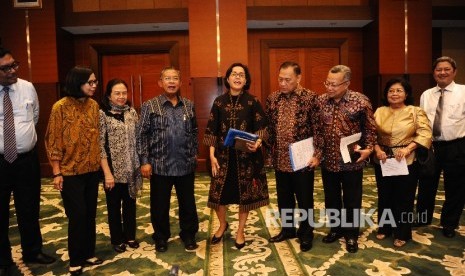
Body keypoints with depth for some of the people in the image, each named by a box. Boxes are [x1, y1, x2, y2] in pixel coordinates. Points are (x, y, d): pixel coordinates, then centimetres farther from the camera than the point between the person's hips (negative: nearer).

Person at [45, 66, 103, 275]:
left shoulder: (94, 105, 3)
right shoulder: (61, 107, -12)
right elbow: (53, 141, -9)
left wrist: (99, 162, 9)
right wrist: (57, 173, -11)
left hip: (92, 170, 5)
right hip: (70, 172, -5)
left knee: (90, 214, 12)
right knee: (77, 215, 2)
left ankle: (88, 253, 29)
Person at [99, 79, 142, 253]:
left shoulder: (132, 112, 4)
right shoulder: (102, 114, -9)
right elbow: (100, 145, -12)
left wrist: (141, 163, 4)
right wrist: (107, 173, -15)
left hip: (131, 168, 4)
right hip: (113, 169, -4)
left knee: (130, 203, 16)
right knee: (114, 205, 11)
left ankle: (130, 236, 33)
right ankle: (117, 240, 28)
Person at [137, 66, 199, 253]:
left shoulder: (189, 105, 8)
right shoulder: (150, 106, -1)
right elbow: (142, 135, -3)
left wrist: (194, 153, 8)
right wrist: (144, 161, -8)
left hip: (186, 165, 2)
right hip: (160, 165, -2)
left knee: (188, 203, 12)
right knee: (159, 205, 10)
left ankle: (189, 235, 30)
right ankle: (161, 237, 29)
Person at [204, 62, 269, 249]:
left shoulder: (252, 102, -1)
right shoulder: (219, 102, 2)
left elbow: (261, 128, -2)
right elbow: (212, 131, 3)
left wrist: (258, 143, -22)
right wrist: (212, 155, -4)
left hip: (246, 155, -1)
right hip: (223, 155, 1)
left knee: (245, 193, 7)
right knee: (219, 191, 6)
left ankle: (240, 231, 27)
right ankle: (222, 225, 34)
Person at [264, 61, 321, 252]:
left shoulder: (310, 97, -7)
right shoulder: (272, 99, 5)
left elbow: (317, 128, -7)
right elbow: (268, 128, 9)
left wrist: (317, 155, -11)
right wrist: (270, 152, 4)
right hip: (280, 160, 4)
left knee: (305, 200, 10)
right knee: (284, 198, 17)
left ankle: (306, 233, 29)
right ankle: (287, 229, 37)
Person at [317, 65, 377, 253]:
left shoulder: (360, 101, -10)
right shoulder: (321, 101, -1)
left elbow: (370, 128, 0)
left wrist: (368, 148, -11)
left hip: (352, 160, -3)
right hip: (328, 160, 3)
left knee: (352, 200, 10)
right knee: (331, 198, 16)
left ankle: (351, 234, 28)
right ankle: (335, 228, 36)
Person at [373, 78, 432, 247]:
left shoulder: (416, 112, -3)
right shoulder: (380, 111, 6)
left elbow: (425, 134, -12)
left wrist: (407, 148, -23)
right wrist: (377, 149, -14)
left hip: (406, 162, -3)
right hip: (382, 161, 3)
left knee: (403, 198, 7)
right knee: (384, 196, 14)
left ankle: (402, 234, 24)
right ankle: (384, 228, 32)